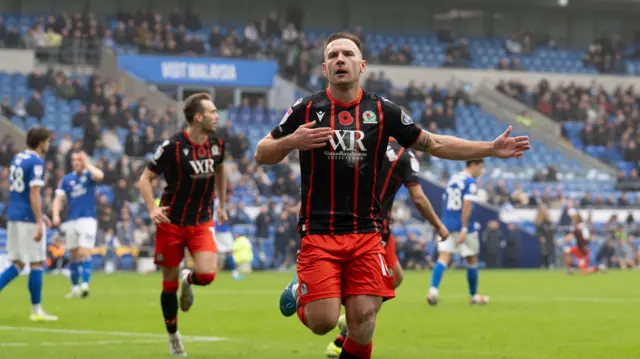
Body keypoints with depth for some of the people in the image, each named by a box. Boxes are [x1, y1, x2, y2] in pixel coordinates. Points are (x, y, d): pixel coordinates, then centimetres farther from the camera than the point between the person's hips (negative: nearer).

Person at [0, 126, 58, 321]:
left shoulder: (17, 159, 13)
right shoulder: (36, 162, -12)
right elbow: (34, 195, -19)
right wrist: (39, 222, -19)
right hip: (29, 220, -8)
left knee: (18, 264, 12)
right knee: (37, 264, 1)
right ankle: (36, 311, 5)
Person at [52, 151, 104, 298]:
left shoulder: (89, 175, 3)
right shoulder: (67, 179, 11)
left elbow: (99, 175, -21)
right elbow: (59, 199, 8)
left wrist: (87, 163, -10)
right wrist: (56, 215, -7)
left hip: (87, 219, -4)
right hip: (71, 220, 4)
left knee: (85, 253, -16)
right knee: (74, 256, 9)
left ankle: (85, 285, -24)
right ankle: (75, 288, 16)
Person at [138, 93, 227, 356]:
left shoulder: (216, 144, -2)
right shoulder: (173, 146, -17)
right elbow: (145, 178, -9)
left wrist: (221, 205, 23)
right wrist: (152, 209, -24)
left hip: (202, 222, 3)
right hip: (171, 223, -3)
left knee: (207, 274, -17)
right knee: (170, 283, 4)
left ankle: (188, 280, 20)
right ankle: (173, 337, 23)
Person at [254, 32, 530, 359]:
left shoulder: (382, 111, 4)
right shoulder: (306, 110, 1)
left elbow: (434, 144, 12)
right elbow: (261, 155, 6)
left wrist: (491, 149, 5)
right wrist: (291, 141, -15)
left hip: (366, 234, 2)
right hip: (318, 233, -2)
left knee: (363, 324, -5)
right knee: (323, 322, -11)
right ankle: (300, 294, 23)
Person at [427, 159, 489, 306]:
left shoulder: (452, 179, 13)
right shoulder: (471, 182, -9)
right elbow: (467, 204, -19)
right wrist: (464, 228, -21)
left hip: (446, 226, 5)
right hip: (462, 226, -5)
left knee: (443, 258, -5)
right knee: (472, 260, 12)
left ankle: (433, 290, -26)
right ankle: (473, 296, 23)